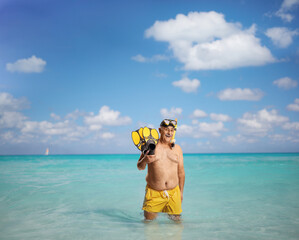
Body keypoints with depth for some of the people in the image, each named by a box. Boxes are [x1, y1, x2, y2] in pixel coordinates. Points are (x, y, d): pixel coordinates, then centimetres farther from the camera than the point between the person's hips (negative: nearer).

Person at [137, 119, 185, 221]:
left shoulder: (177, 148, 9)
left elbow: (181, 172, 14)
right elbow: (140, 167, 3)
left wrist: (181, 192, 14)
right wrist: (144, 160, -19)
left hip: (173, 192, 2)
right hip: (154, 193, -2)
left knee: (177, 220, 4)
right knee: (149, 220, 2)